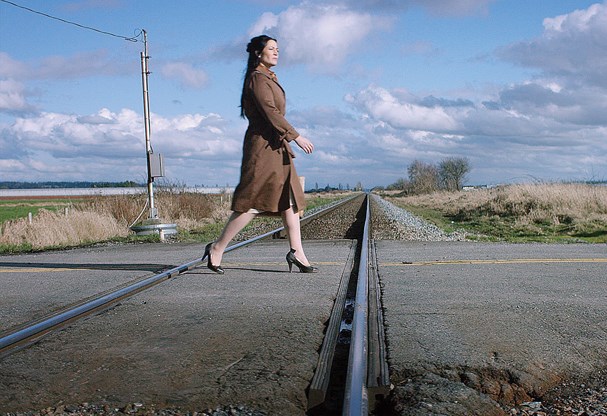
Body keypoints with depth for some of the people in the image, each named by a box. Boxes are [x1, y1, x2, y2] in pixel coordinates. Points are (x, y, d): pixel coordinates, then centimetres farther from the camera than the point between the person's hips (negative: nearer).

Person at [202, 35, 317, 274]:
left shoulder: (269, 78, 20)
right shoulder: (257, 78, -10)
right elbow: (270, 112, -19)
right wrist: (297, 136, -20)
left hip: (275, 146, 10)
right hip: (263, 145, -10)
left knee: (290, 198, 6)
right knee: (253, 200, -10)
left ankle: (296, 252, 6)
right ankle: (217, 249, -2)